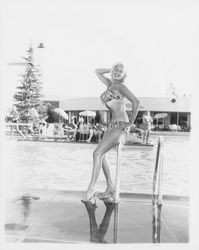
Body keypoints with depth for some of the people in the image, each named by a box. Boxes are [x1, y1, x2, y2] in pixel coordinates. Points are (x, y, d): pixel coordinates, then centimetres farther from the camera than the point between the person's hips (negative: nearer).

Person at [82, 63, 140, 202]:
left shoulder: (121, 86, -6)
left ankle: (91, 189, -8)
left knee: (97, 153, -16)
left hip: (121, 126, -8)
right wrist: (111, 70, 22)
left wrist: (132, 122, -13)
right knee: (101, 155, 9)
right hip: (113, 125, 8)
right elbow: (97, 72, 30)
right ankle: (110, 187, 21)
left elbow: (136, 101, -18)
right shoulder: (109, 84, 16)